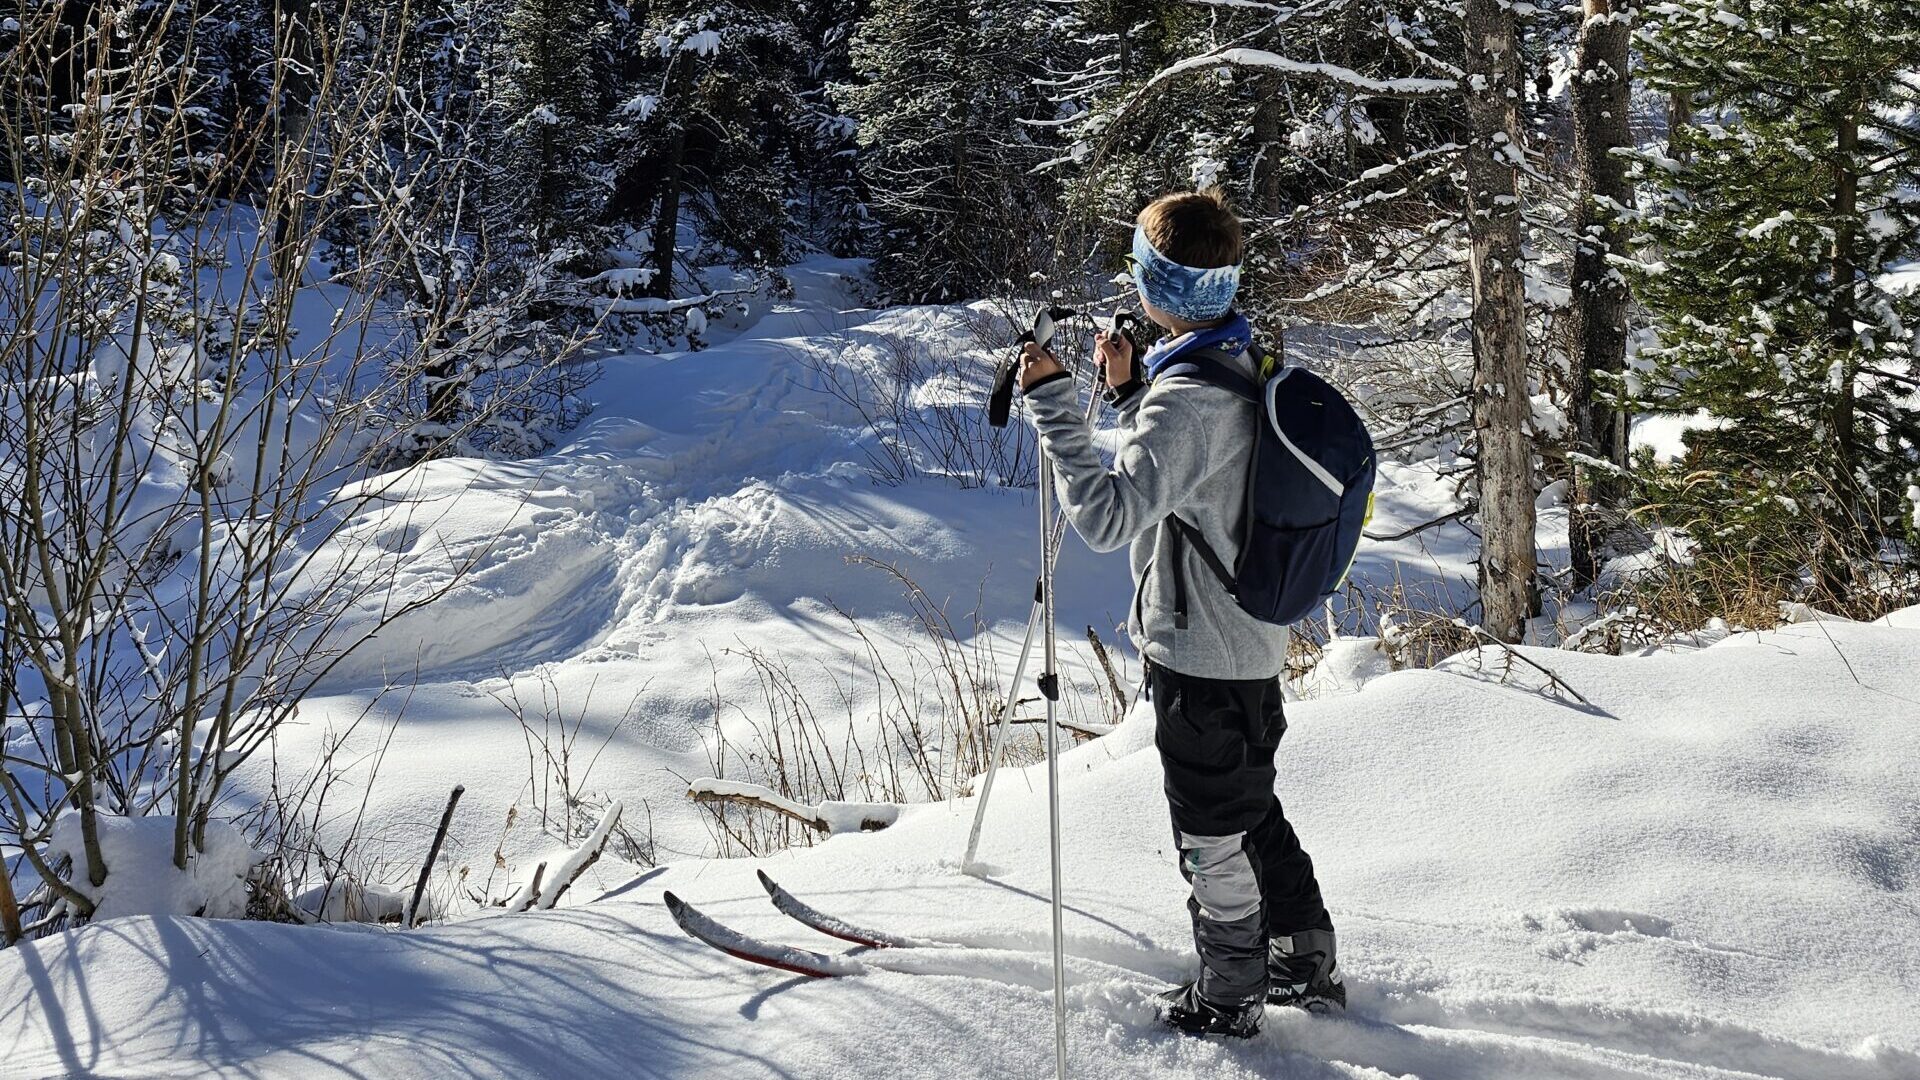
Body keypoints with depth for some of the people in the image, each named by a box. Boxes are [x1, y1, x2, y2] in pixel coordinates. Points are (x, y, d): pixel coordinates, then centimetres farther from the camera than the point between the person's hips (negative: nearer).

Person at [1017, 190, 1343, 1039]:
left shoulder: (1185, 396, -27)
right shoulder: (1243, 365, 4)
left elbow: (1107, 515, -35)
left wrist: (1052, 402, -30)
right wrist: (1127, 391, 11)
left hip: (1199, 654, -10)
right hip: (1253, 640, 10)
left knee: (1212, 836, 7)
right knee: (1254, 810, 24)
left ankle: (1228, 1000, 23)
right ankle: (1307, 964, 36)